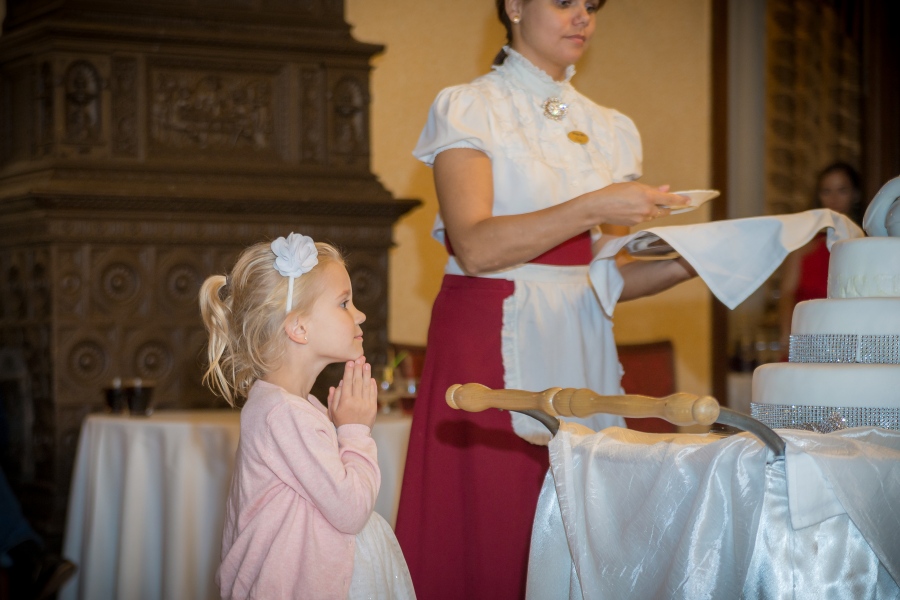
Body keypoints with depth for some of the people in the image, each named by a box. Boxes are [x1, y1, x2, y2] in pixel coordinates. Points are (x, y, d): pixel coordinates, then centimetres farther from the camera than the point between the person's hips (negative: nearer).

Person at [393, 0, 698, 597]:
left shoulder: (610, 130, 15)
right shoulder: (468, 109, -1)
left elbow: (599, 276, 14)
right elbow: (475, 247, -15)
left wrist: (687, 264, -3)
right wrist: (594, 208, -20)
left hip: (582, 352, 5)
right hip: (493, 345, -5)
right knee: (492, 537, -6)